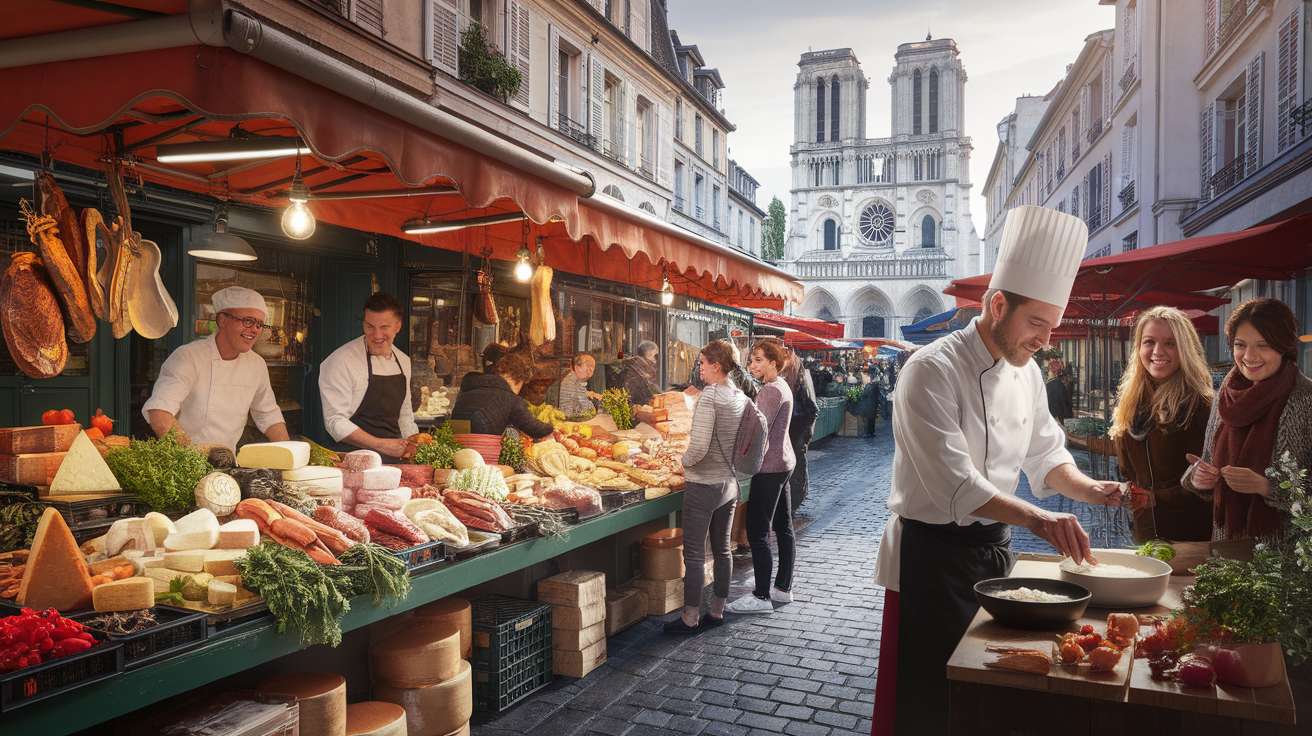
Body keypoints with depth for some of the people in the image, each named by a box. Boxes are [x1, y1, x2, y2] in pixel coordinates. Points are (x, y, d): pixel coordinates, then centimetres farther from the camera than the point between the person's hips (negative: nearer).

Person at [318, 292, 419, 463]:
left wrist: (413, 445, 8)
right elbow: (335, 422, -11)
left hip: (394, 460, 5)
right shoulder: (342, 361, -8)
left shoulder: (403, 361, 13)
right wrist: (382, 445, -17)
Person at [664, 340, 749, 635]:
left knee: (694, 554, 1)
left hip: (704, 485, -8)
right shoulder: (740, 397, 4)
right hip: (730, 481, 8)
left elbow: (698, 448, -24)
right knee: (722, 549, 16)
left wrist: (684, 462, -5)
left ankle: (690, 619, 8)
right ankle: (717, 611, 27)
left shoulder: (708, 398, -20)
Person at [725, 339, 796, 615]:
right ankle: (783, 588, 24)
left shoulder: (771, 390, -17)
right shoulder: (781, 386, 14)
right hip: (784, 463, 11)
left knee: (757, 532, -6)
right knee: (783, 527, 15)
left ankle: (762, 597, -2)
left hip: (770, 467, -11)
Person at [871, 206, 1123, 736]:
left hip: (994, 546, 8)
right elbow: (954, 483, -28)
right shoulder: (934, 370, -21)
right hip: (933, 551, -7)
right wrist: (1035, 518, -39)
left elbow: (1045, 454, 13)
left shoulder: (1027, 373, 5)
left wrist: (1088, 488, -6)